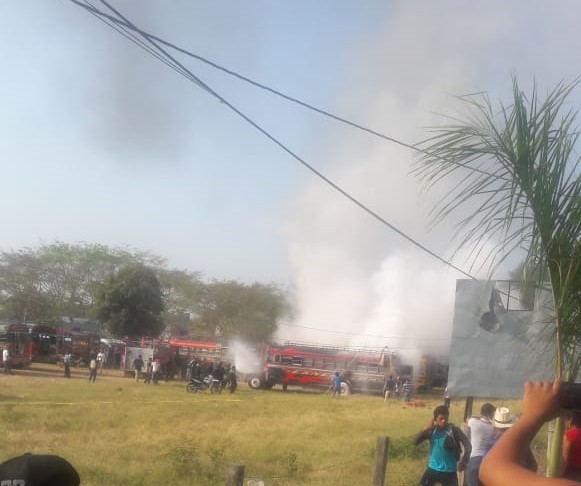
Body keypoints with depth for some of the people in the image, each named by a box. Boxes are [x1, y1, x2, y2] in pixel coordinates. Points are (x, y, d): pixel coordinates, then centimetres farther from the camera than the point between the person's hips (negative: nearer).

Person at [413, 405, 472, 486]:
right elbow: (415, 442, -6)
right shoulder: (432, 430, -1)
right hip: (433, 469, 3)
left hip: (449, 471, -3)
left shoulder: (453, 430, -12)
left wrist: (464, 460, -32)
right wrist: (425, 429, -19)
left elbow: (467, 444, -17)